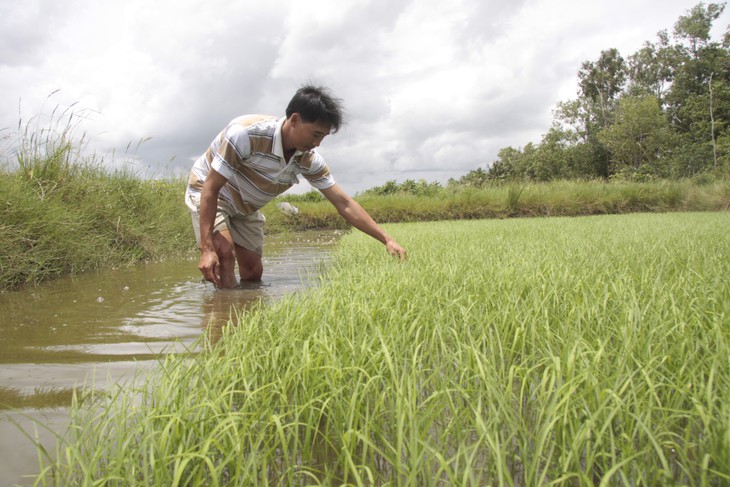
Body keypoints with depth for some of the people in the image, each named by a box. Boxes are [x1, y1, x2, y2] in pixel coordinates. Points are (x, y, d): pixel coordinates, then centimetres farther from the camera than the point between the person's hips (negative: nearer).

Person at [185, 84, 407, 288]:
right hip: (207, 191, -6)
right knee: (225, 253, -27)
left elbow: (344, 203, -15)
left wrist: (387, 239, -22)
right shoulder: (246, 133, -36)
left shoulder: (309, 159, -17)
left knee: (253, 272, 3)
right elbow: (210, 188, -31)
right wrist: (207, 248, -37)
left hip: (244, 208, 6)